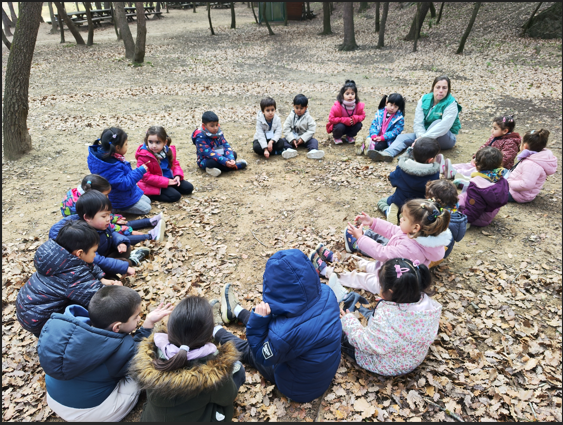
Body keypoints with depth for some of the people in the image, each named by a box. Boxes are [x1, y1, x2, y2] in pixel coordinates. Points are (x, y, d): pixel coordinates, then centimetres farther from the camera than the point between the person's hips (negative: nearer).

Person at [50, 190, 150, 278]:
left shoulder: (101, 226, -10)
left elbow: (112, 233, 10)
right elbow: (97, 261, -43)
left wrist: (120, 242, -15)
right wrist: (125, 267, -40)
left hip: (105, 255, 9)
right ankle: (130, 261, -16)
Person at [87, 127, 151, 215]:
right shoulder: (112, 166, -36)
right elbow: (124, 184, -35)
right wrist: (139, 171, -32)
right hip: (120, 200, -10)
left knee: (148, 201, 20)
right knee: (146, 209, -1)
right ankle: (116, 209, 1)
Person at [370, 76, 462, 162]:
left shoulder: (451, 104, -16)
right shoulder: (424, 99, -3)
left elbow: (444, 126, -31)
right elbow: (418, 122, -11)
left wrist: (425, 138, -41)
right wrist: (421, 136, -30)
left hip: (447, 139, -5)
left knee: (438, 122, -34)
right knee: (402, 137, -13)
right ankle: (388, 153, -46)